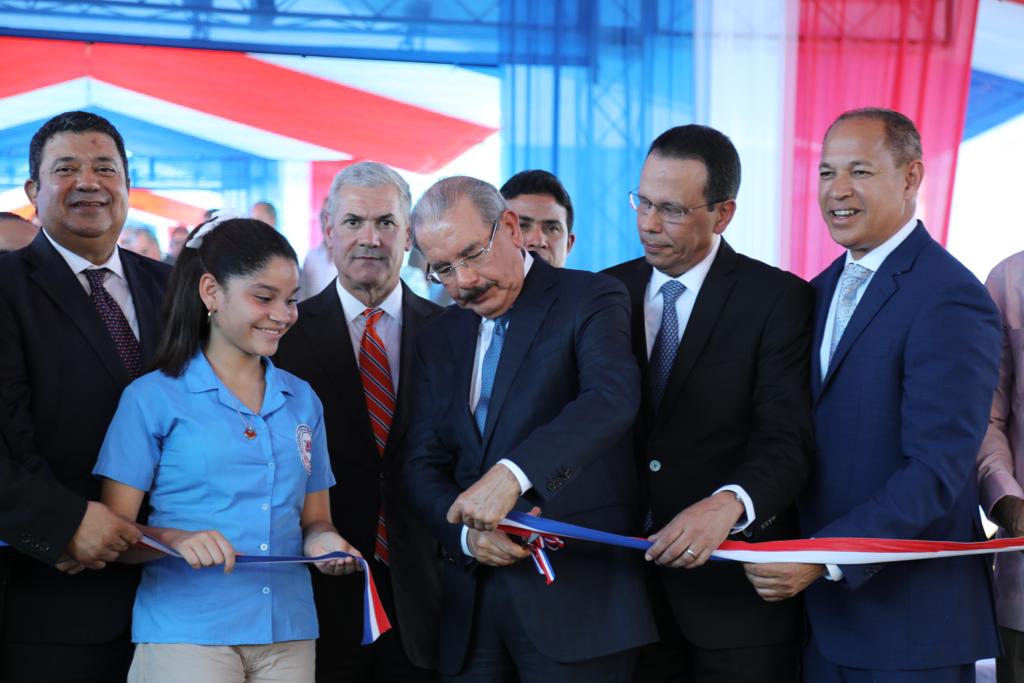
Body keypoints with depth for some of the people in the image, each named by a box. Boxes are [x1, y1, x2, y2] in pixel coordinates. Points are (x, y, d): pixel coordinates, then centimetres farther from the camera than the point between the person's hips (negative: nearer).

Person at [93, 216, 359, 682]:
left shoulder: (302, 400, 13)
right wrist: (175, 539, -22)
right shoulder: (152, 398, -1)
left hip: (288, 634, 4)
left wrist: (322, 541, -5)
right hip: (185, 634, -4)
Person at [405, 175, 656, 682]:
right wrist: (466, 531, -11)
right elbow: (424, 465, 10)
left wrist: (512, 474, -34)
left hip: (577, 594, -5)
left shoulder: (590, 300, -3)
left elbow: (612, 397, -22)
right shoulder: (437, 338, 15)